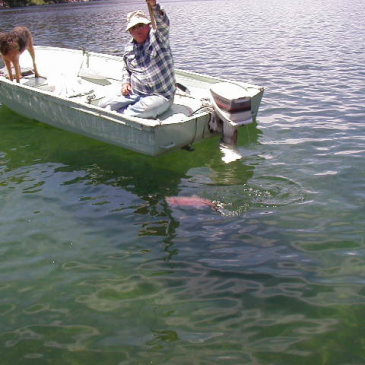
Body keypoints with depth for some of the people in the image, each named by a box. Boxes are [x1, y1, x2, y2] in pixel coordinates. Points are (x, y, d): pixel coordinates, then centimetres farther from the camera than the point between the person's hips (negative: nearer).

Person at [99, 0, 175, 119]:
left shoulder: (158, 37, -4)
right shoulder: (129, 47, 11)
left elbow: (163, 23, -27)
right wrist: (125, 82, 6)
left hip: (160, 96, -5)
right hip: (134, 94, 5)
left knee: (142, 110, -37)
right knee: (103, 105, -10)